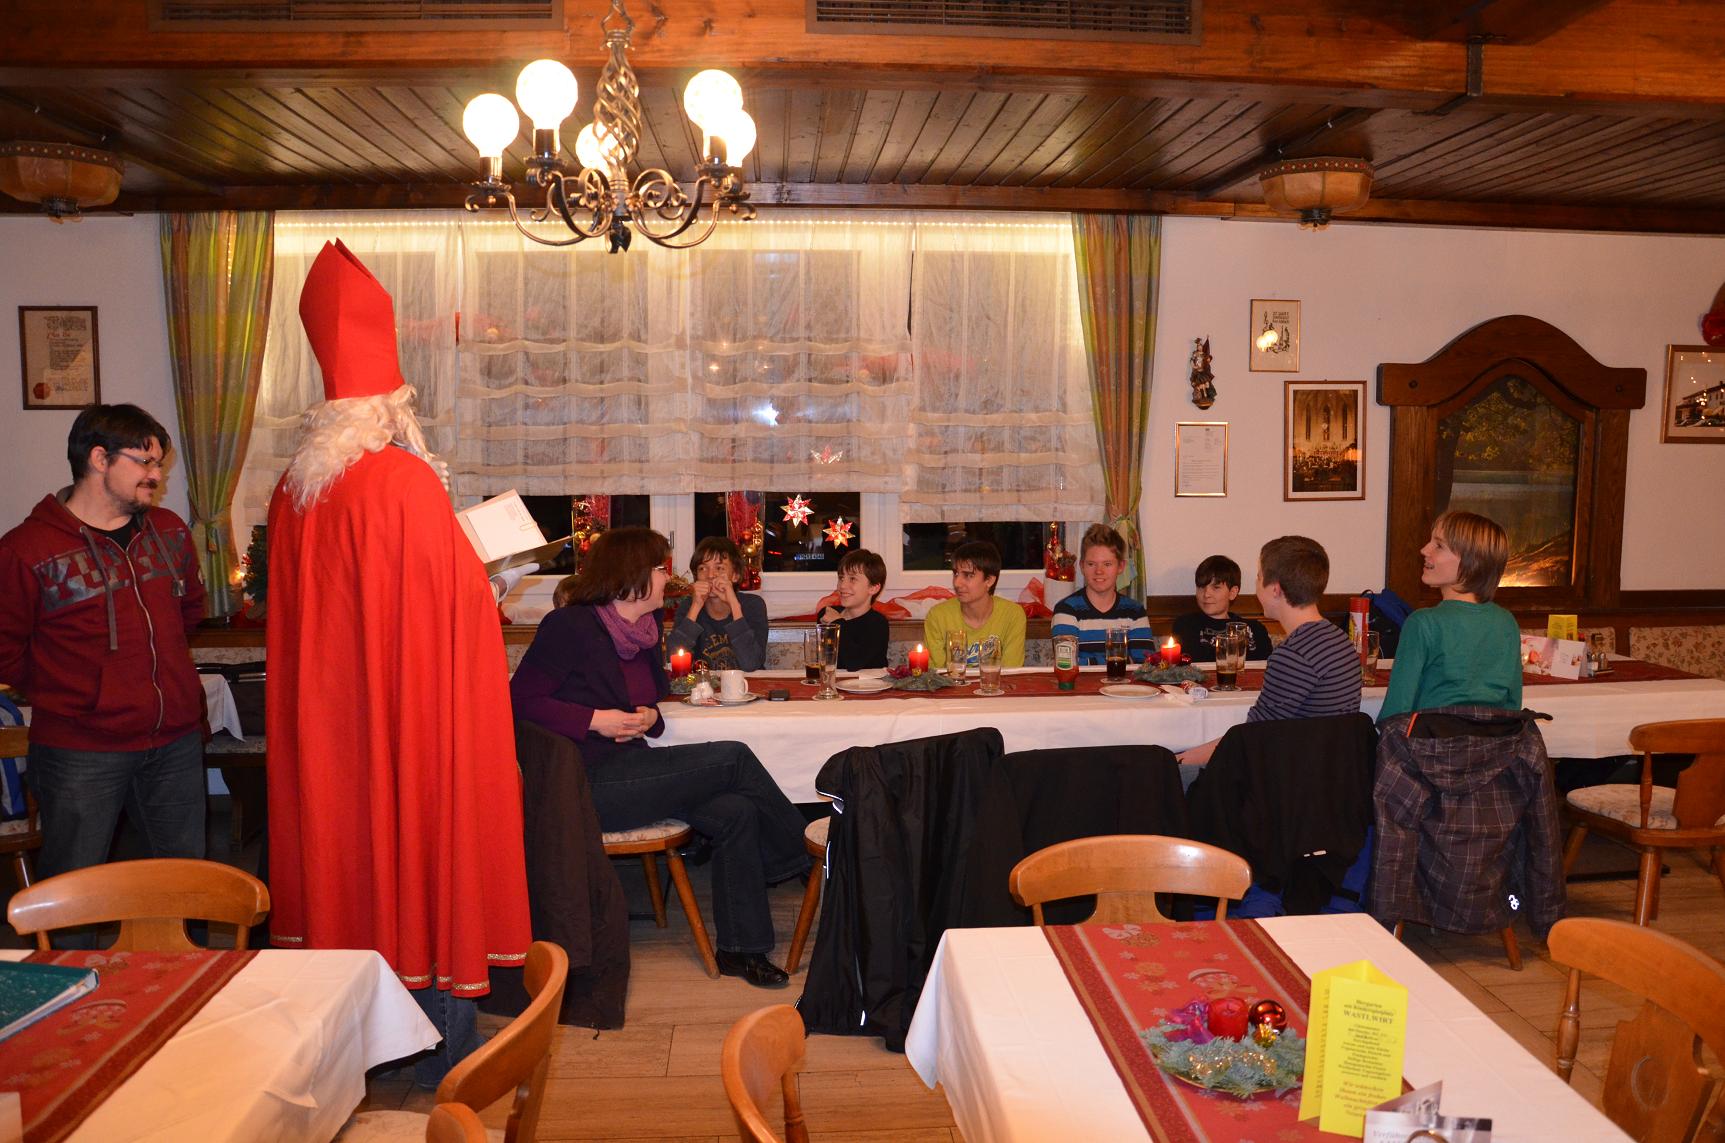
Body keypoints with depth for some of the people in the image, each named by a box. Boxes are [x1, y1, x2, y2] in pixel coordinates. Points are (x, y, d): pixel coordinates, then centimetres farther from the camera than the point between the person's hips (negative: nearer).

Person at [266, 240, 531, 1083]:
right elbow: (458, 595, -15)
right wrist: (485, 581, 8)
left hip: (326, 708, 7)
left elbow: (300, 610, 13)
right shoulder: (405, 482, -19)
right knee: (419, 842, 4)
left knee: (344, 838, 15)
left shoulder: (295, 489, 3)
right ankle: (441, 1046, 16)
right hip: (411, 707, -7)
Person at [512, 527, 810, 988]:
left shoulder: (644, 631, 14)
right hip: (589, 785, -8)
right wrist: (596, 720, -20)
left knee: (736, 811, -15)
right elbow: (523, 699, -13)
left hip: (627, 770, 8)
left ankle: (741, 947, -8)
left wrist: (649, 718, -1)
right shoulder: (571, 626, -10)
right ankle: (801, 858, 5)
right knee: (734, 759, -15)